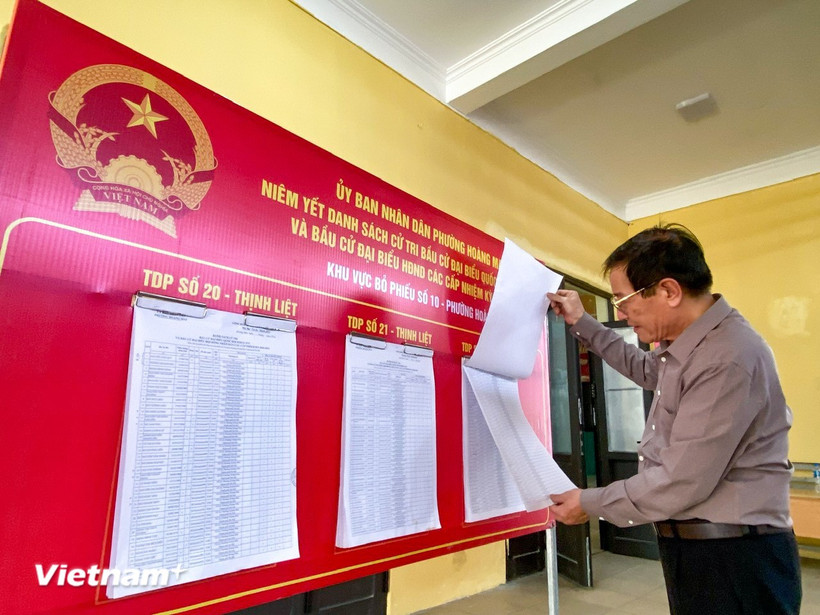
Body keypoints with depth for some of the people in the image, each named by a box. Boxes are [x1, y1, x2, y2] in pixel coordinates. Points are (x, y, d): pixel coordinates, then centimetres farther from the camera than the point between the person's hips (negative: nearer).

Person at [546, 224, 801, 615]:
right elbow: (645, 369, 29)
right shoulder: (686, 344, 5)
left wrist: (590, 504, -13)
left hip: (734, 560, -9)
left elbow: (681, 482, -27)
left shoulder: (729, 360, -27)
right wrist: (582, 324, 24)